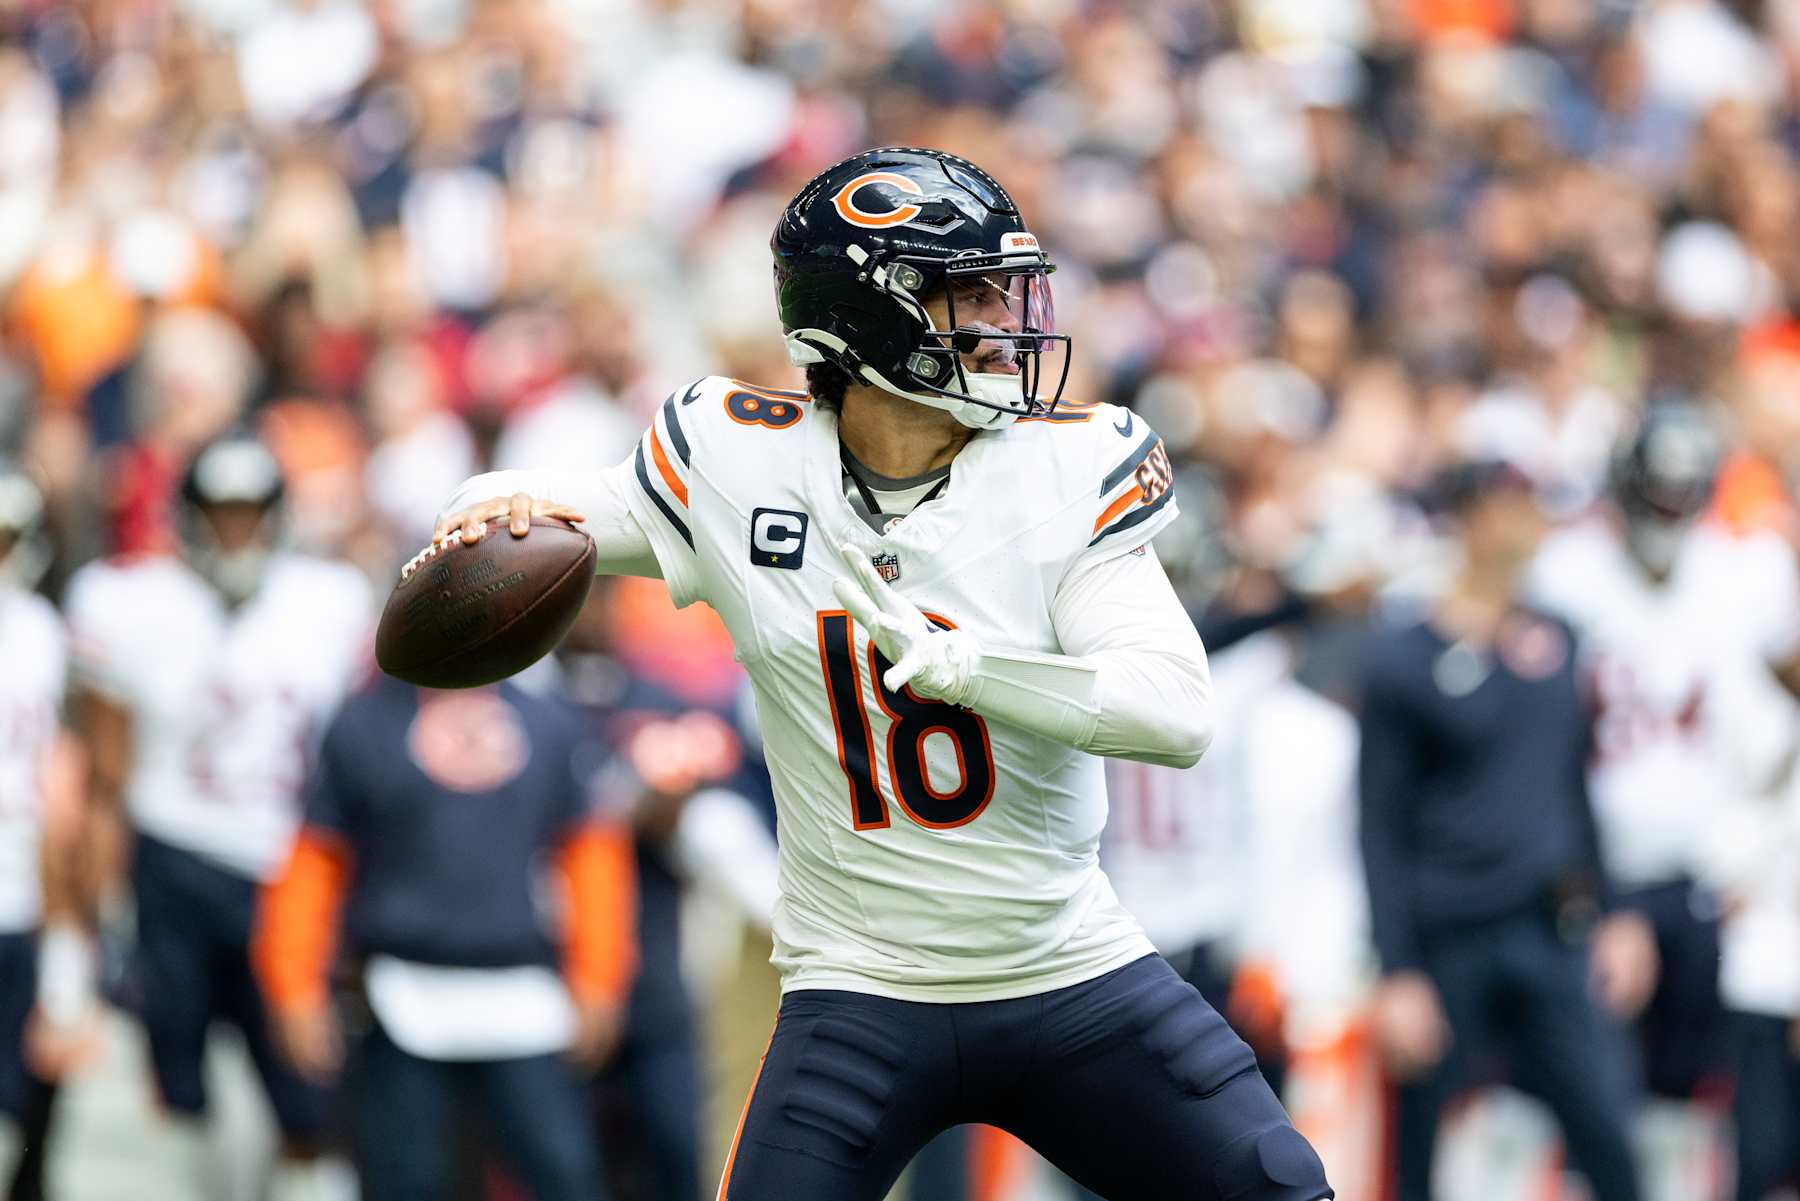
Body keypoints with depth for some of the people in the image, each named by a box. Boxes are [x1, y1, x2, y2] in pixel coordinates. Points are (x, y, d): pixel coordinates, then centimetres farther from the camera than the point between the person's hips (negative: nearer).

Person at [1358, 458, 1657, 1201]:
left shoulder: (1557, 643, 11)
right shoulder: (1402, 659, -3)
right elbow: (1383, 830, -4)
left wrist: (1615, 914, 14)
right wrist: (1397, 974, -9)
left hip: (1554, 937, 4)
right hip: (1447, 941, -4)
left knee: (1610, 1140, -7)